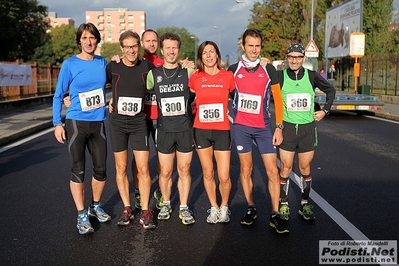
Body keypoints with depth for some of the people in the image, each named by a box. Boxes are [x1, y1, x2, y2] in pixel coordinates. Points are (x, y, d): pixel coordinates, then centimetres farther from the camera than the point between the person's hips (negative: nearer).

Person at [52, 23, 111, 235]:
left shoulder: (103, 63, 4)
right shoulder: (70, 64, -6)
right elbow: (58, 95, -3)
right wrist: (57, 123, -9)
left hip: (98, 123, 4)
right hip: (76, 123, -3)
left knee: (100, 169, 9)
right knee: (78, 170, 1)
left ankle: (95, 207, 31)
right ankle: (81, 215, 14)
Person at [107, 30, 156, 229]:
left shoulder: (146, 66, 0)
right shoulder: (113, 67, -1)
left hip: (139, 122, 0)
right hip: (117, 122, 1)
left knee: (143, 168, -2)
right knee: (121, 168, 7)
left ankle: (145, 212, 10)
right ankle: (127, 209, 21)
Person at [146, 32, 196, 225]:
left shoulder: (188, 72, 1)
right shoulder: (153, 74, 3)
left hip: (185, 129, 0)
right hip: (164, 130, 1)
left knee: (184, 171, 7)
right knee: (165, 172, 7)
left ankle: (184, 208, 20)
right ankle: (166, 204, 29)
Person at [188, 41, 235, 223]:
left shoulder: (228, 76, -1)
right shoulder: (195, 78, 1)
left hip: (222, 130, -1)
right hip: (201, 131, 1)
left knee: (224, 176, -1)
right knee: (208, 174, 10)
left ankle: (224, 207, 26)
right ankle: (213, 208, 30)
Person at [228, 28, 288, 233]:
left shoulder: (269, 70, 2)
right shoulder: (233, 70, 3)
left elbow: (278, 99, 5)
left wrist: (279, 127, -1)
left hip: (263, 127, 0)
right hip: (241, 126, 0)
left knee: (272, 171, -3)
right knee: (245, 168, 7)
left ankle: (275, 215, 6)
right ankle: (251, 208, 21)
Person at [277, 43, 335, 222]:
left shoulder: (311, 76, 1)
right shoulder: (280, 77, -4)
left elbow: (330, 90, 16)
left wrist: (325, 110, 11)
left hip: (307, 128, 2)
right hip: (287, 128, -1)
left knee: (305, 169, 8)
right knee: (285, 169, 0)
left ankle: (305, 205, 19)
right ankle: (283, 204, 14)